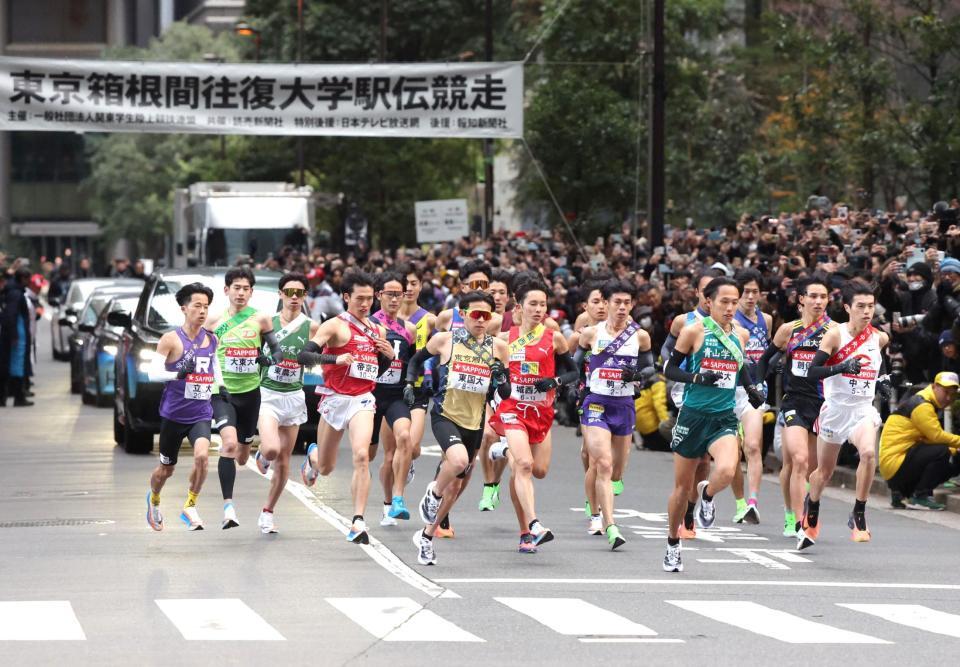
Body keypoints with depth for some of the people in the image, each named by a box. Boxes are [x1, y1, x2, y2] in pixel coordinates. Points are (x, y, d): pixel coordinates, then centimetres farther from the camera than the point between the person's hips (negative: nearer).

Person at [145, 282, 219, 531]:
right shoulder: (171, 339, -8)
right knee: (166, 469, 13)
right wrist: (178, 373, -27)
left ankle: (190, 506, -9)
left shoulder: (211, 339, 6)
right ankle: (154, 499, 46)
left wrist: (221, 386, 15)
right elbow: (153, 373, -13)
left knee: (202, 455, -25)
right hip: (174, 414, -2)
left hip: (201, 414, 2)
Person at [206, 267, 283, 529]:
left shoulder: (261, 319, 2)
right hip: (223, 391, -2)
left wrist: (269, 359, -15)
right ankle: (228, 508, -28)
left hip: (250, 392, 2)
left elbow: (278, 350, 6)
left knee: (241, 457, 13)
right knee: (229, 443, -25)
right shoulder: (215, 320, 1)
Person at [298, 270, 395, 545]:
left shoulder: (378, 330, 11)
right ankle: (313, 455, 52)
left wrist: (389, 355, 2)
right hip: (335, 398, -2)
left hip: (363, 400, 2)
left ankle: (358, 523, -23)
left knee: (361, 455, -21)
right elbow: (304, 356, -17)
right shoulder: (335, 326, -7)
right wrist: (335, 359, -31)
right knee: (326, 468, 12)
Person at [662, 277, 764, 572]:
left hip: (724, 417, 2)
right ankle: (673, 544, 30)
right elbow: (670, 369, -4)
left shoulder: (741, 334, 5)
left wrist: (750, 388, 7)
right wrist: (698, 377, -20)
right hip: (693, 415, -2)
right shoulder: (694, 331, -7)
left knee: (726, 471, -27)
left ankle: (707, 495, 9)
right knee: (682, 486, 8)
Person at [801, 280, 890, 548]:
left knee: (869, 452, -29)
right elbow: (813, 371, -18)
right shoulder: (835, 335, -10)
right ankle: (810, 519, 42)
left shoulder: (880, 338, 3)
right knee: (824, 470, 13)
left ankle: (859, 516, -16)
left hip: (863, 409, 2)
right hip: (835, 408, -2)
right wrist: (842, 367, -30)